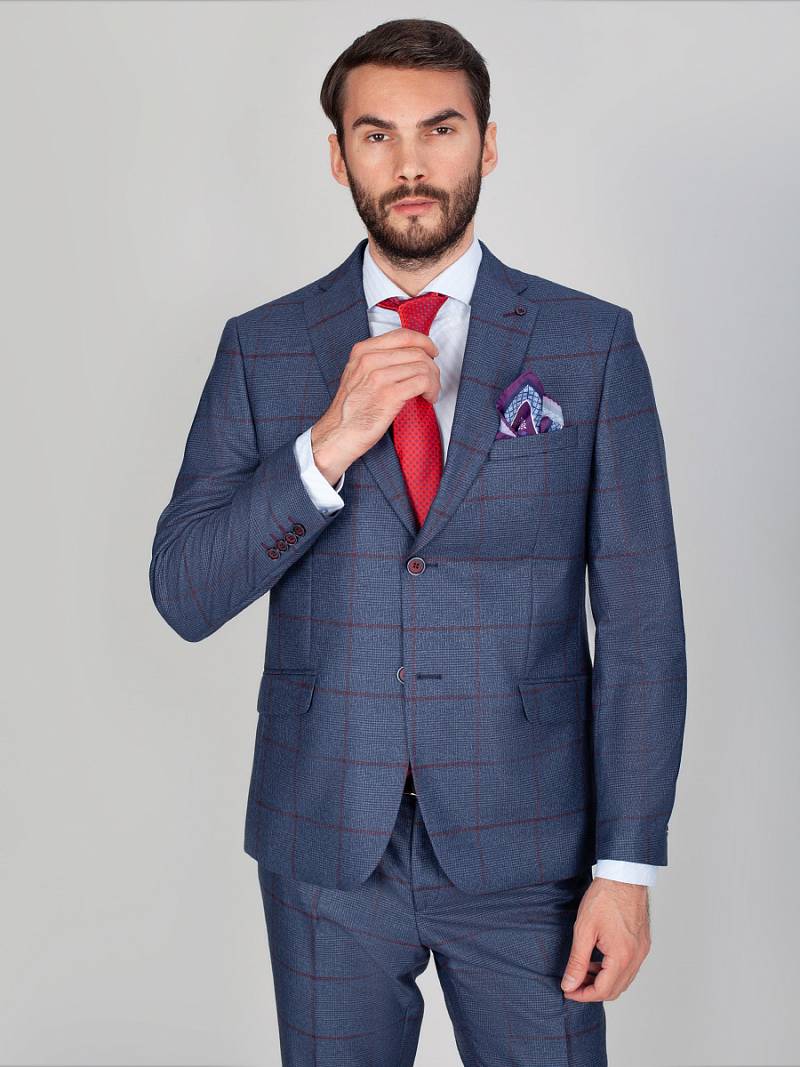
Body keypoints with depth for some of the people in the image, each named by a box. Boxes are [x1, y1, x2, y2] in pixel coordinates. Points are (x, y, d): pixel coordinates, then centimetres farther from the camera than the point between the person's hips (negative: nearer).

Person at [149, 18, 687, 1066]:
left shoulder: (592, 344, -3)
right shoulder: (262, 349, 1)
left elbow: (641, 617, -4)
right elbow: (183, 594, -5)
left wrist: (628, 862, -8)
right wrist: (328, 445, -18)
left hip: (524, 848, -1)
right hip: (324, 845, 1)